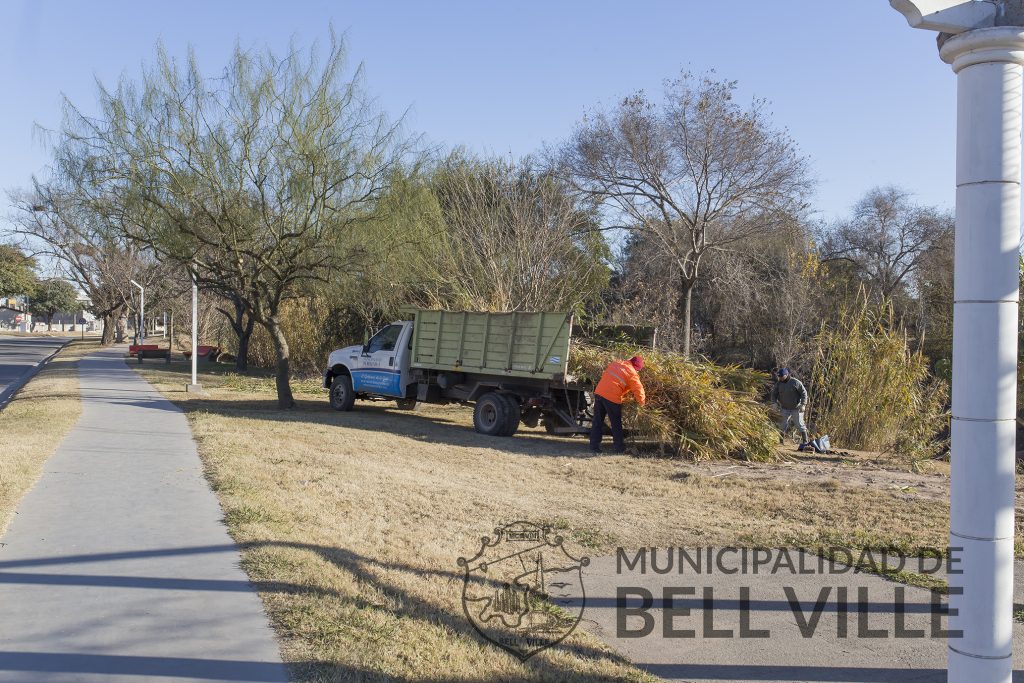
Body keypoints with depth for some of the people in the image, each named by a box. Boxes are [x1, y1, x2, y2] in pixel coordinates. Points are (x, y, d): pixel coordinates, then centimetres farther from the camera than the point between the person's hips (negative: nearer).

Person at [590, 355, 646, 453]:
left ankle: (594, 446, 13)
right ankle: (620, 448, 17)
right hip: (612, 398, -5)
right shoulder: (632, 374, -3)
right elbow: (639, 390, -7)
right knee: (616, 423, 10)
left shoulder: (615, 363, 14)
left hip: (599, 393, 5)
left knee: (597, 421, 12)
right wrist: (642, 402, 11)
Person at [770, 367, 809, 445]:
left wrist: (803, 404, -17)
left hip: (796, 409, -4)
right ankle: (781, 441, 10)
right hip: (785, 409, 4)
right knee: (782, 426, 2)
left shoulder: (796, 382, -14)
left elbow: (804, 393, -10)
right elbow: (774, 394, 11)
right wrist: (774, 403, -3)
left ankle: (805, 441, 12)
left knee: (800, 425, 2)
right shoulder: (778, 384, -1)